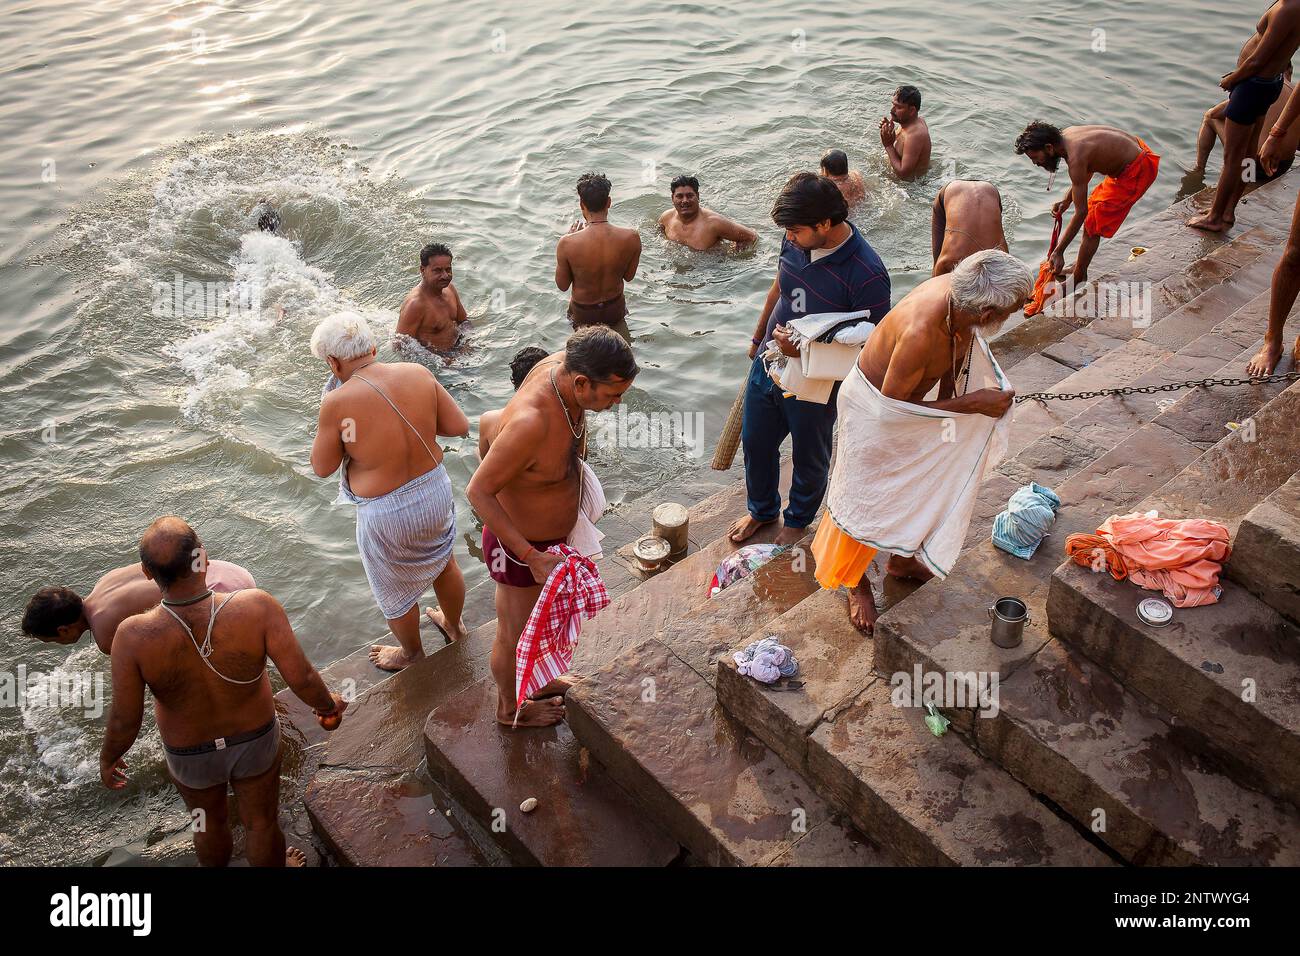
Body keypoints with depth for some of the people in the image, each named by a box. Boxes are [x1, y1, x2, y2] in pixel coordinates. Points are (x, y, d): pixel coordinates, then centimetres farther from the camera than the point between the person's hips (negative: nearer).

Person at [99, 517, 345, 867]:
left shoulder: (133, 637, -34)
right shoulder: (257, 607, -35)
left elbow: (124, 722, -22)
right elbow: (302, 678, -28)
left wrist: (107, 759, 1)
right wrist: (329, 705, -6)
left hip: (189, 755, 1)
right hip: (256, 741, -1)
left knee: (209, 822, 33)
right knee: (262, 823, 28)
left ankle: (215, 866, 63)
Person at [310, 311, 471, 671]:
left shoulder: (339, 402, -24)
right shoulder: (417, 373, -13)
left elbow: (322, 467, -10)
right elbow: (460, 426, -5)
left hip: (387, 513, -4)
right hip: (435, 490, 5)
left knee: (395, 591, 24)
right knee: (443, 561, 33)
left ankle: (411, 654, 49)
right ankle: (453, 625, 59)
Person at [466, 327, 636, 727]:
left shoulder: (564, 366, -16)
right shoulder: (531, 421, -41)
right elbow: (478, 491, -30)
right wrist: (533, 557, -30)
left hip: (553, 534, 8)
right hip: (520, 545, -8)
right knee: (515, 635, 20)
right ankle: (509, 707, 48)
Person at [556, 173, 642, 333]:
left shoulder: (567, 243, -27)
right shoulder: (631, 237, -21)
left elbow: (562, 286, -10)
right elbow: (628, 276, -4)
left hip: (582, 314, -3)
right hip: (616, 309, 3)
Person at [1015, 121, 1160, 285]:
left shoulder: (1075, 159, -30)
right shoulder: (1065, 135, -3)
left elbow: (1080, 213, -25)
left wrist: (1058, 252, -20)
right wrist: (1066, 201, 7)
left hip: (1137, 170, -10)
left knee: (1092, 226, -5)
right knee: (1092, 207, 22)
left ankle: (1077, 281, 7)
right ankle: (1080, 266, 34)